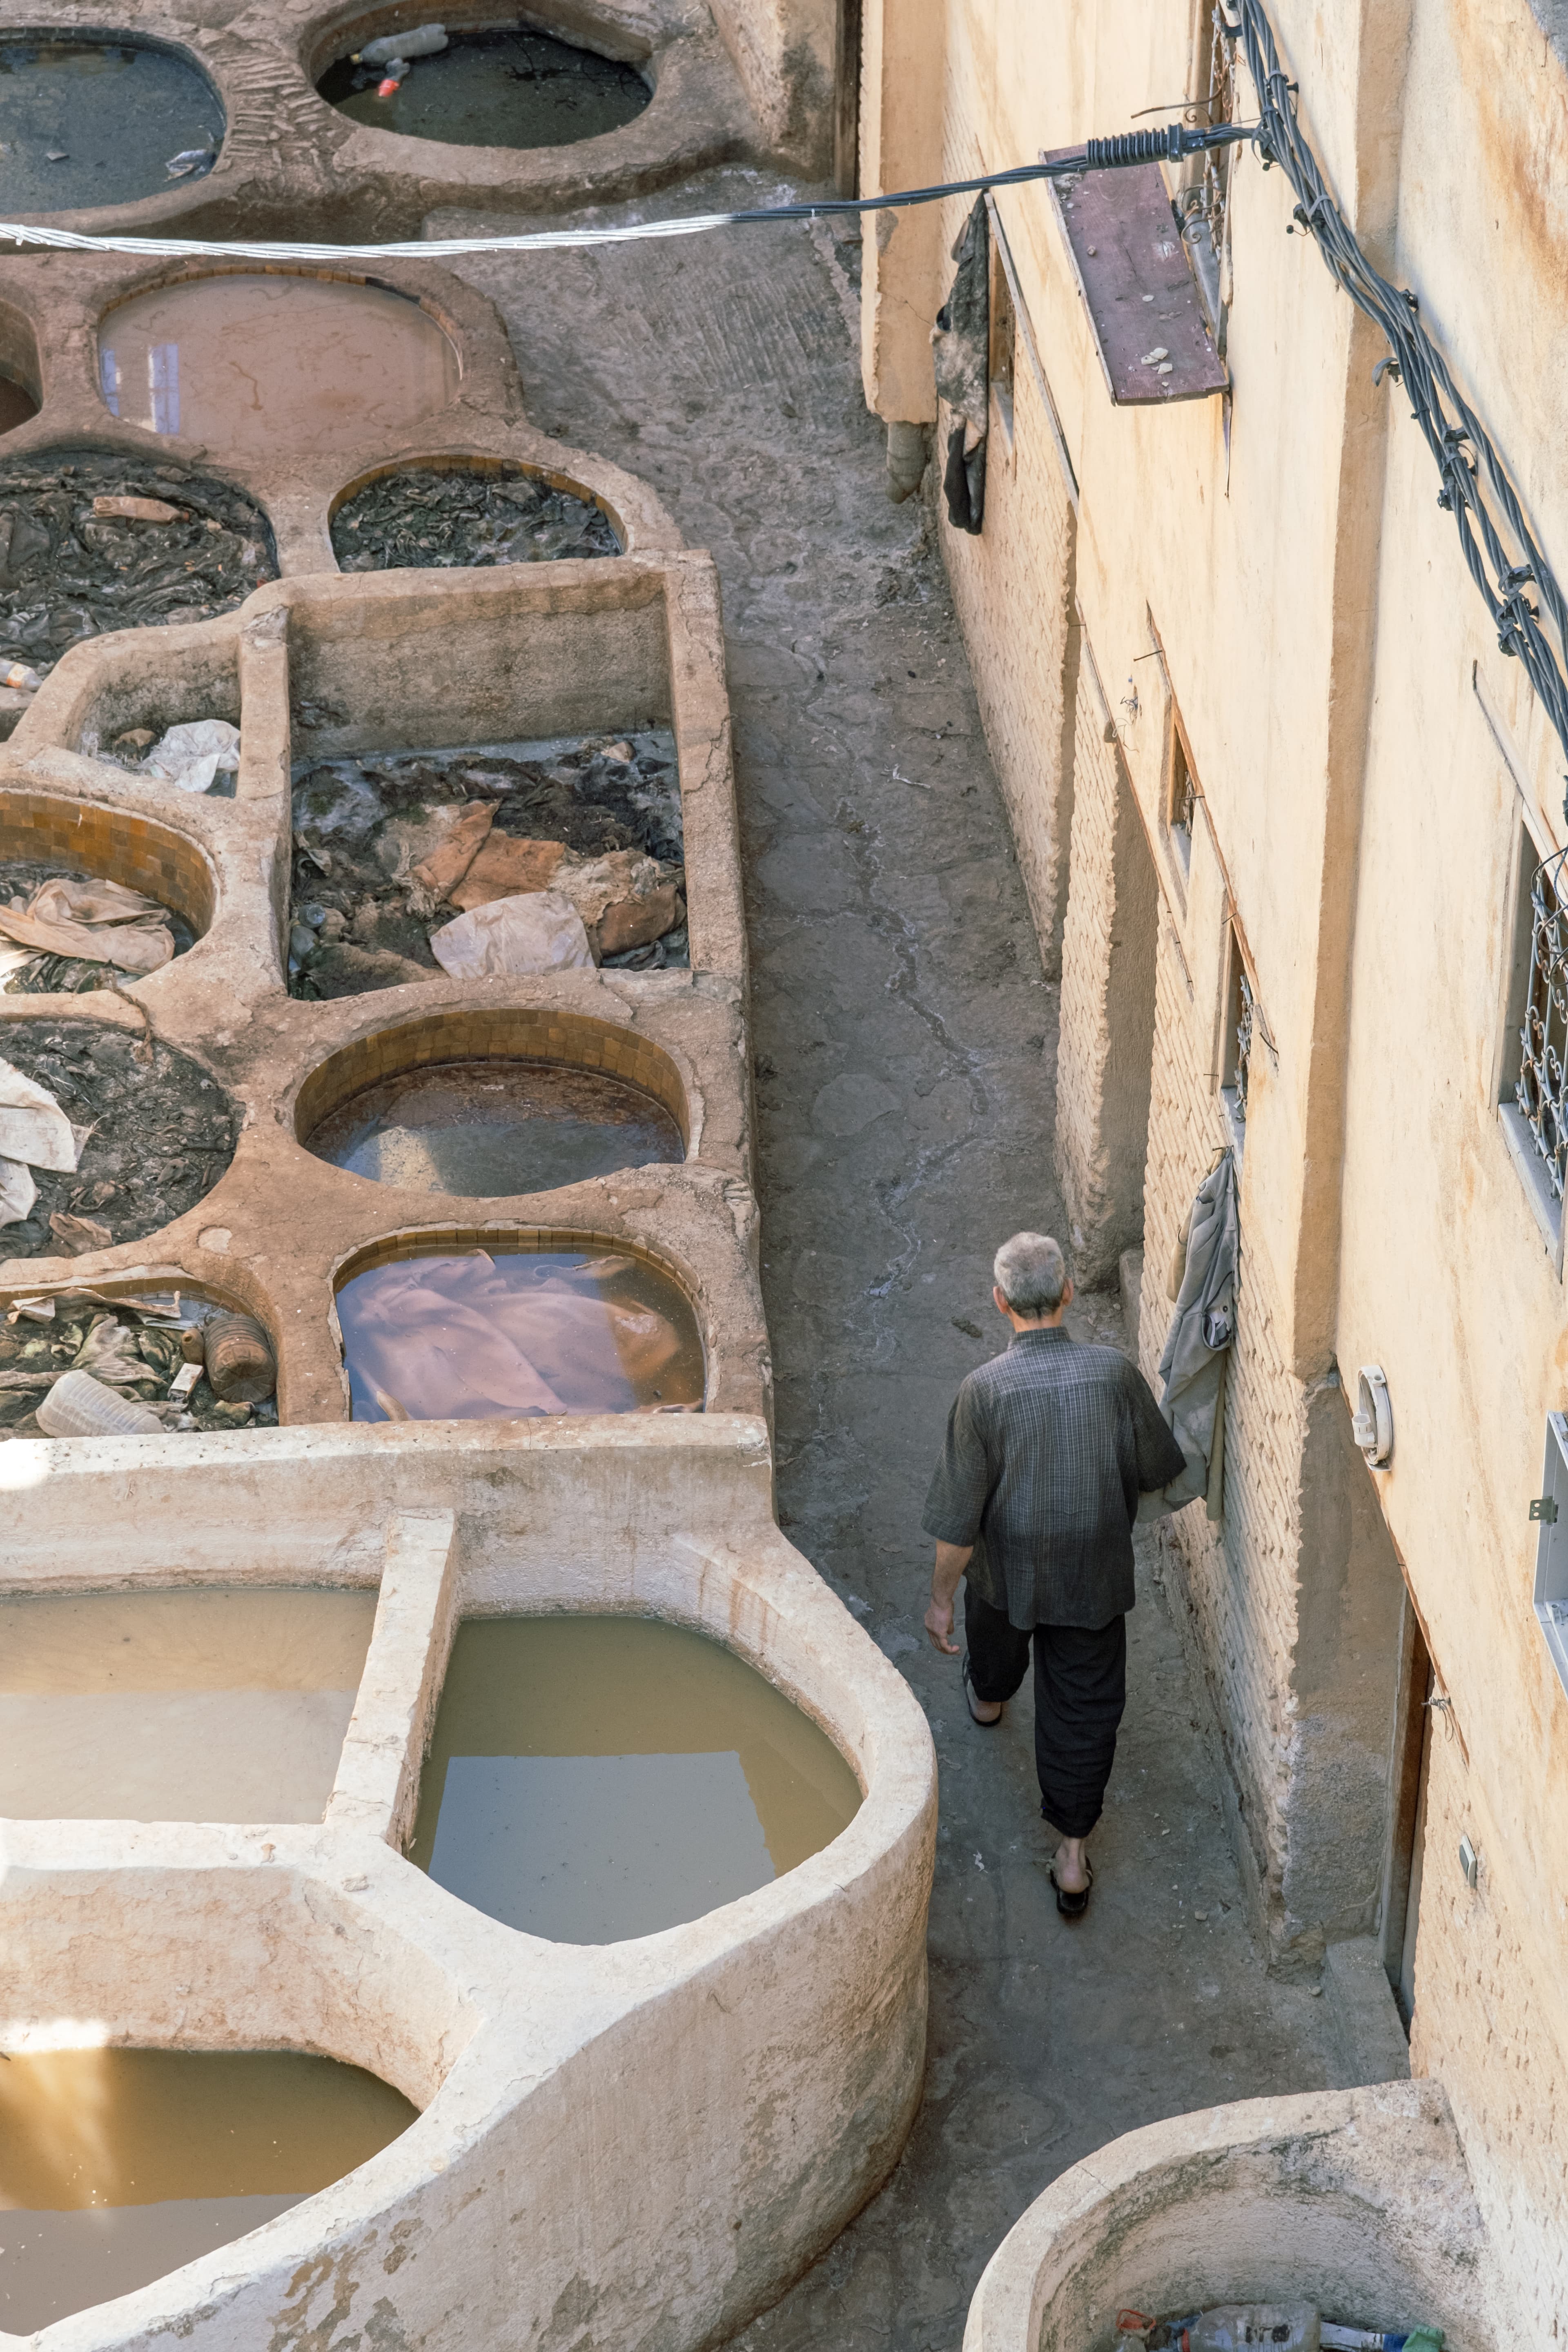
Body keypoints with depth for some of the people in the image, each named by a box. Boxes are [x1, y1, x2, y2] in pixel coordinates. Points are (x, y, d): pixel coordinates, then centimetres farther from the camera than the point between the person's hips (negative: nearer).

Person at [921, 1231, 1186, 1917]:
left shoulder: (985, 1390, -26)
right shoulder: (1115, 1373, -20)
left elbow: (959, 1516, -19)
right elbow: (1157, 1471, -3)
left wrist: (940, 1598, -7)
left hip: (1008, 1568, 0)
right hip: (1094, 1576, 0)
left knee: (998, 1632, 34)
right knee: (1084, 1708, 12)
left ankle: (987, 1698, 67)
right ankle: (1073, 1855, 16)